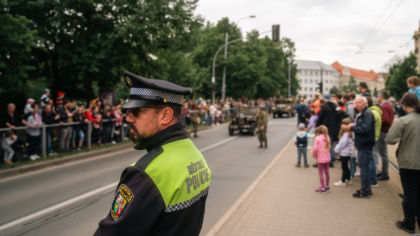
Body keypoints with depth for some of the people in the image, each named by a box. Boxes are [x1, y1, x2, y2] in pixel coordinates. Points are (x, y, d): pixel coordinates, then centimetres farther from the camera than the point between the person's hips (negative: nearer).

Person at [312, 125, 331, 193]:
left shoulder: (317, 138, -13)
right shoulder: (327, 137, 5)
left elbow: (315, 148, -18)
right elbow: (328, 146, 11)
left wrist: (314, 155, -2)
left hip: (321, 158, -6)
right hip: (327, 157, 6)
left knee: (320, 173, 4)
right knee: (326, 171, 18)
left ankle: (323, 187, 7)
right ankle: (327, 185, 29)